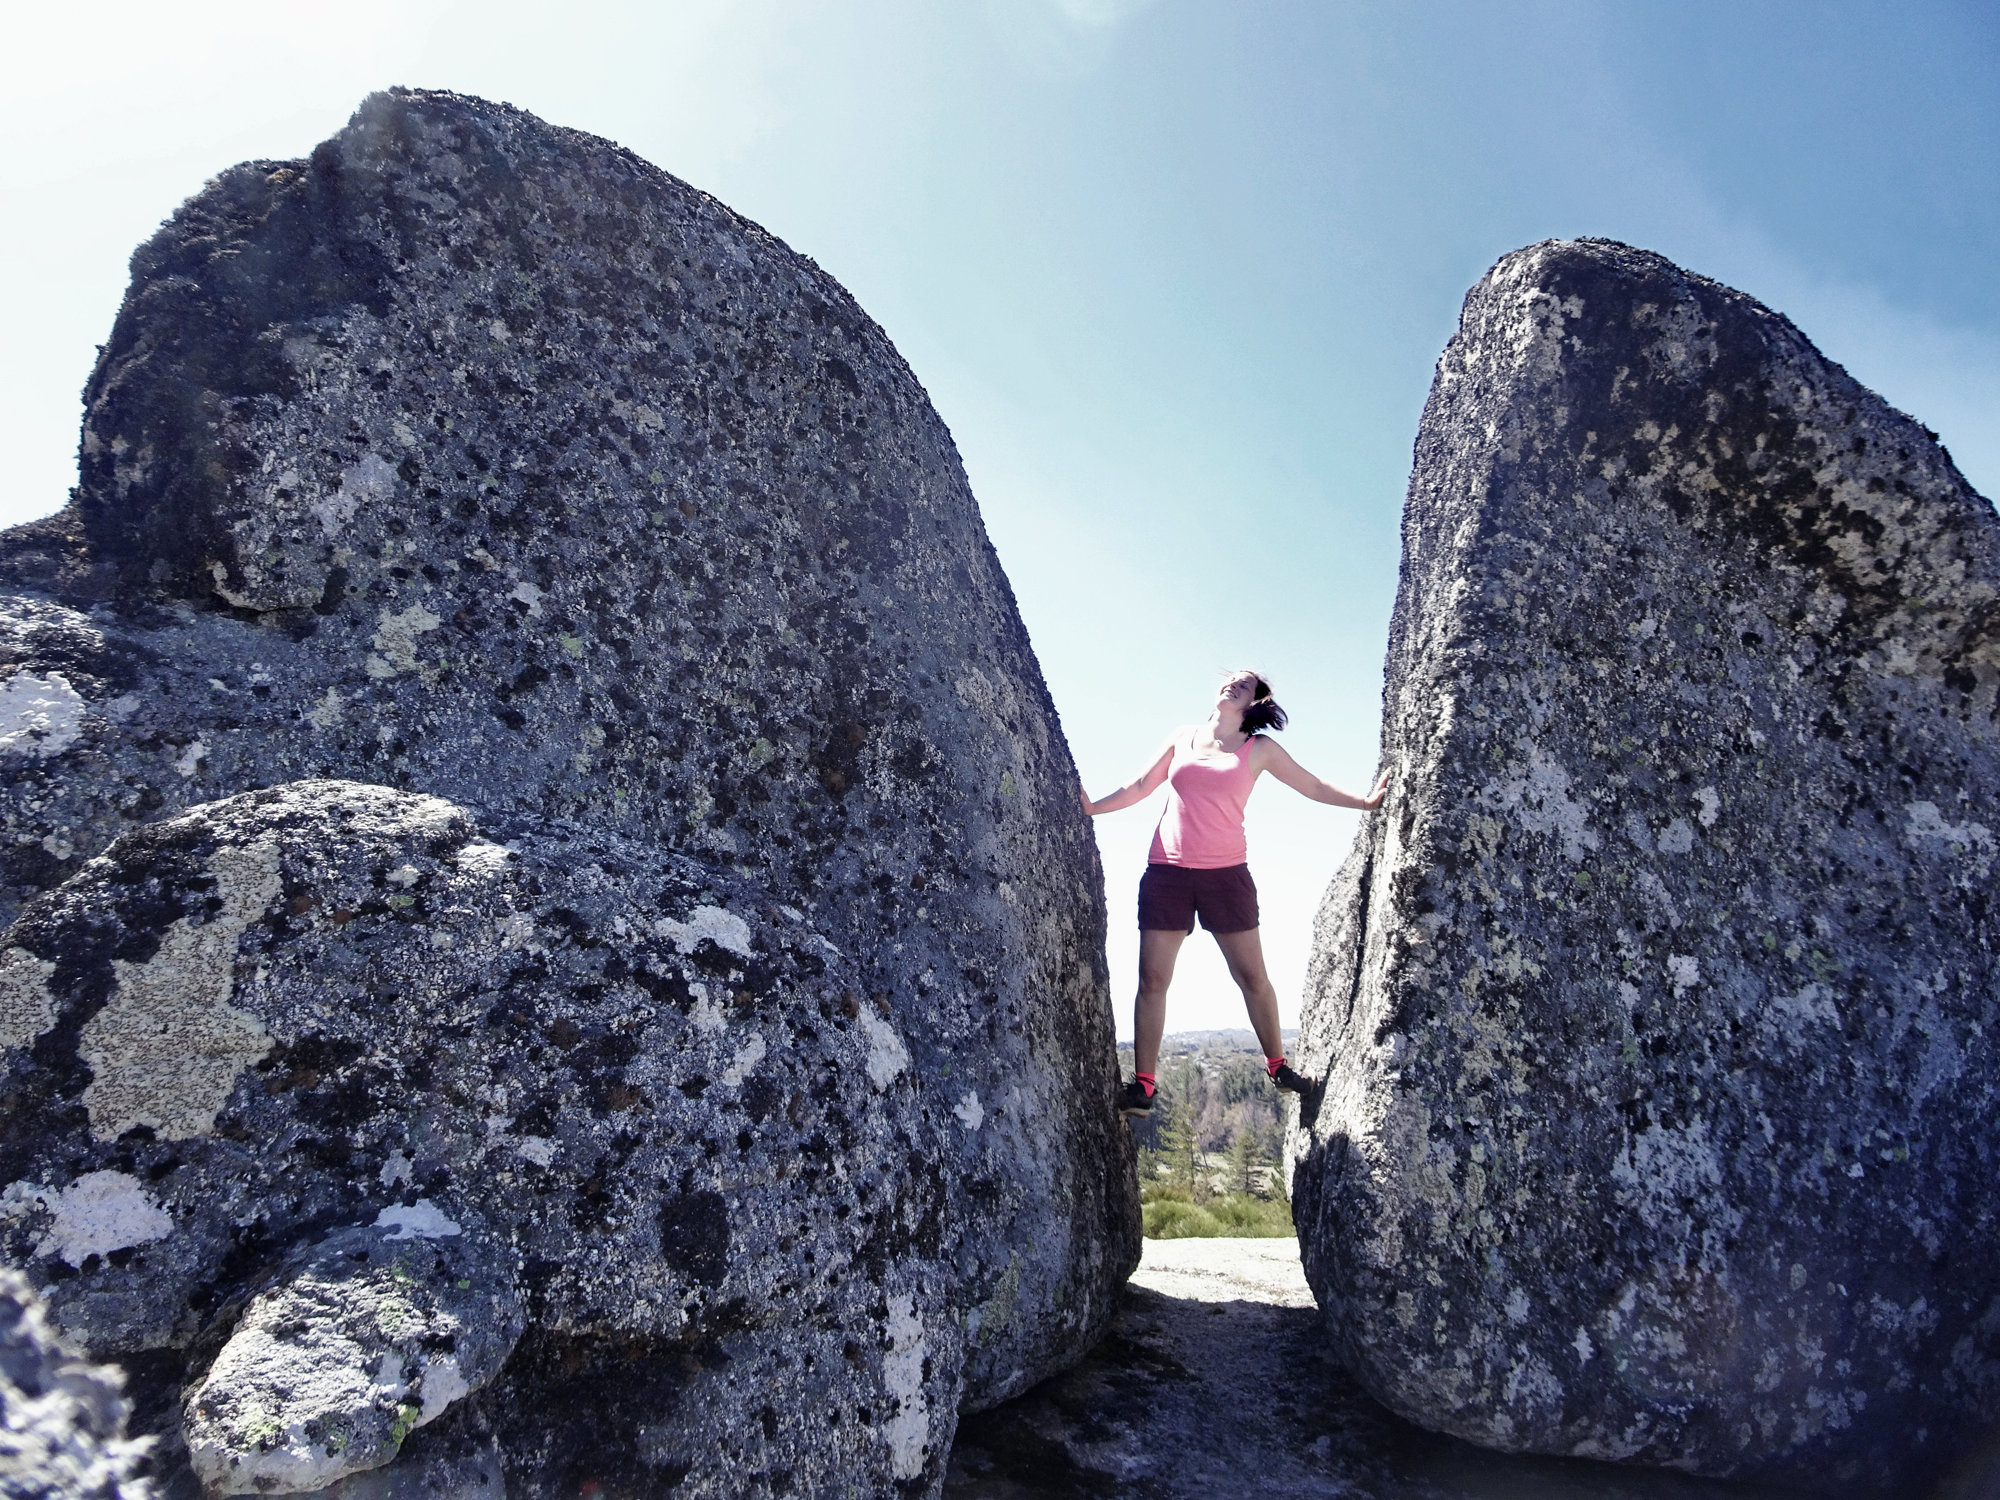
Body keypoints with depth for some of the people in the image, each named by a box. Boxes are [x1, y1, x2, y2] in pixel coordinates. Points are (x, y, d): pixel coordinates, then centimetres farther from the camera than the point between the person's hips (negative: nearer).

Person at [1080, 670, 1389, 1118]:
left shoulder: (1260, 749, 6)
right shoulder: (1183, 738, 10)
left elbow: (1314, 787, 11)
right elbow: (1141, 787, 16)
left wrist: (1366, 801, 4)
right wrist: (1092, 807, 10)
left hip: (1226, 874, -1)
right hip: (1166, 872, 1)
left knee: (1253, 977, 3)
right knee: (1152, 979, -2)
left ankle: (1277, 1065, 25)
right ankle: (1142, 1085, 3)